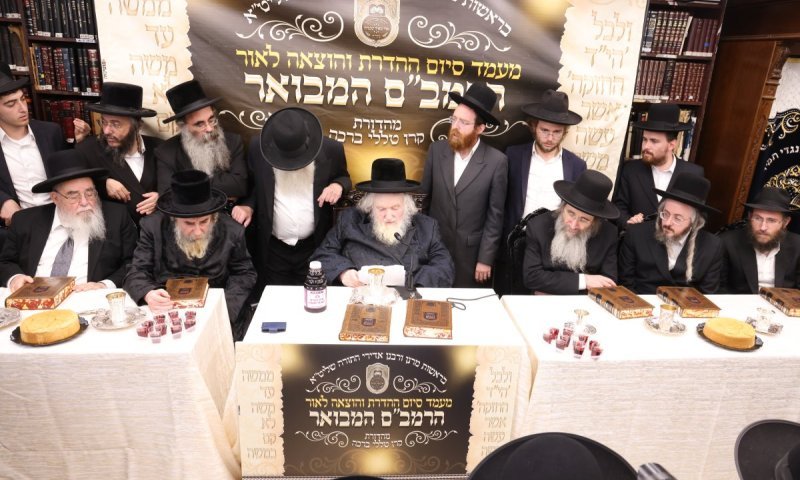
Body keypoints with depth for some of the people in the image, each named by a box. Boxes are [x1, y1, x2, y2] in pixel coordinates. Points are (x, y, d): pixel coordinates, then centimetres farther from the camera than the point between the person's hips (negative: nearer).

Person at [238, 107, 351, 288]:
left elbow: (344, 178, 7)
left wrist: (338, 185, -16)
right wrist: (248, 205, -10)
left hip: (314, 246, -1)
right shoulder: (258, 148, -8)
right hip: (273, 248, 1)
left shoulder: (331, 149, -12)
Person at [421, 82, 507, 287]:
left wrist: (485, 258, -7)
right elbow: (423, 196, 6)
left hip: (471, 251, -2)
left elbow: (495, 215, -7)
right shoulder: (436, 150, -3)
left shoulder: (496, 161, -11)